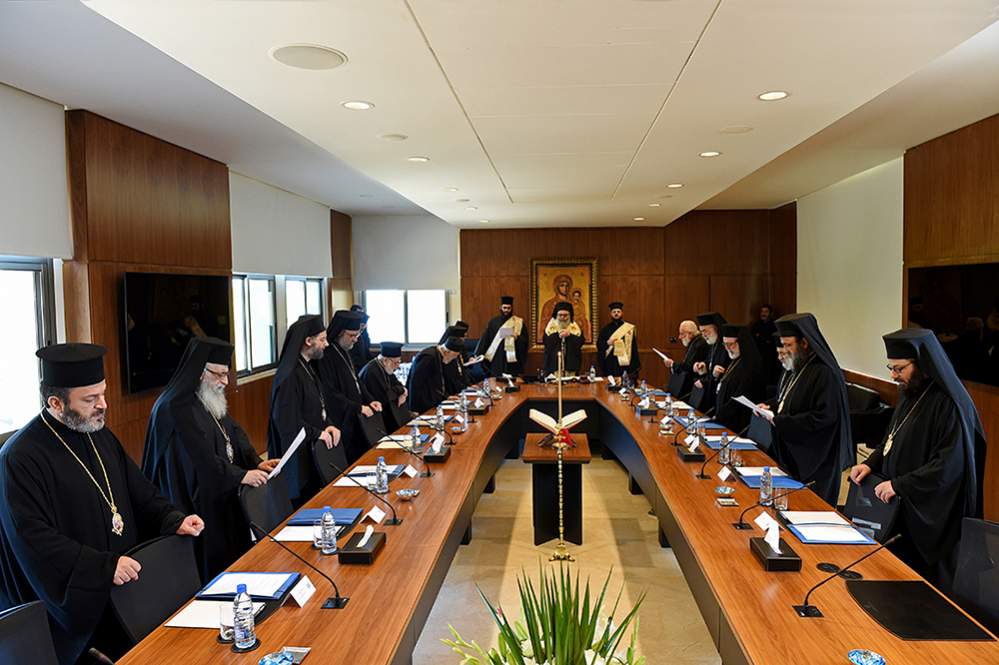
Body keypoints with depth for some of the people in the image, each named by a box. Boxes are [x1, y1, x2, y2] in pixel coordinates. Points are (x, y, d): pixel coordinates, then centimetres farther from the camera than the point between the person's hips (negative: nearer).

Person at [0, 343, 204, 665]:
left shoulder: (100, 435, 8)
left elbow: (139, 493, 15)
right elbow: (32, 539, -18)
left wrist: (173, 520, -2)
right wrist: (104, 566, -23)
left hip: (126, 576, 6)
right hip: (73, 599, -6)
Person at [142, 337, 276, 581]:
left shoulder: (212, 401, 8)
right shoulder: (177, 409, -22)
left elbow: (234, 434, 10)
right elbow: (201, 458, -24)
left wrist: (256, 462, -5)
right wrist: (241, 476, -19)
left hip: (222, 496, 9)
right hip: (195, 503, -9)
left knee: (230, 556, 15)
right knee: (210, 564, 2)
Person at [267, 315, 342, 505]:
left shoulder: (307, 368, 9)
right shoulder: (289, 376, -21)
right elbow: (285, 420, -24)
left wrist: (329, 425, -1)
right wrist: (317, 433, -16)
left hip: (315, 447, 9)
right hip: (300, 457, -9)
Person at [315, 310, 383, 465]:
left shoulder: (343, 351, 11)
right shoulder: (326, 356, -20)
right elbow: (329, 394, -23)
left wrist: (369, 400, 5)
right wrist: (358, 407, -19)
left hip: (353, 420, 9)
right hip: (340, 422, -9)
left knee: (358, 461, 13)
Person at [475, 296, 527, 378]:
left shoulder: (518, 322, 4)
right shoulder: (493, 322, 8)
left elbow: (524, 341, 2)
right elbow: (485, 339, 6)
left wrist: (517, 338, -18)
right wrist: (478, 356, 0)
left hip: (512, 361, -1)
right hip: (496, 360, 1)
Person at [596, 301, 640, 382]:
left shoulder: (629, 328, 5)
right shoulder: (605, 329, 10)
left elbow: (634, 347, 4)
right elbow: (599, 345, 7)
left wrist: (635, 365, -2)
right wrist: (608, 343, -13)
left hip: (625, 362, -1)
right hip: (610, 365, 1)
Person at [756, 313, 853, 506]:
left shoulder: (825, 373, -21)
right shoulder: (799, 369, 9)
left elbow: (824, 417, -26)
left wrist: (779, 421, -22)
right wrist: (770, 406, 4)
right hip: (791, 454, 9)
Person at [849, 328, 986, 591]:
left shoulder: (950, 404, -20)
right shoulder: (911, 395, 7)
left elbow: (950, 465, -24)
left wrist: (899, 485, -23)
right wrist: (871, 463, 3)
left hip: (930, 518, -8)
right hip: (901, 509, 8)